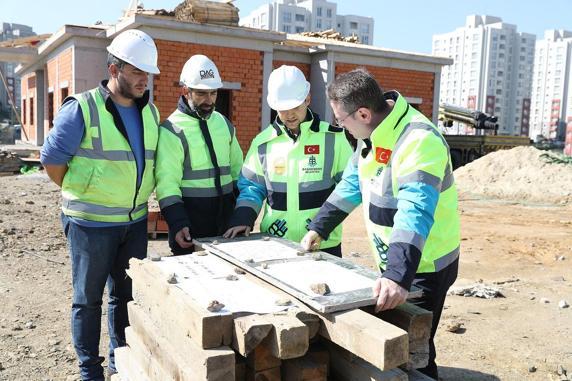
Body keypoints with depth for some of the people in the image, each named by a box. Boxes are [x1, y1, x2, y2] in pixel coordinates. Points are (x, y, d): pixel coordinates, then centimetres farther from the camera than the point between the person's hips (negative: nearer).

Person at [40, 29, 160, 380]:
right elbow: (52, 159, -8)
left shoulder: (150, 112, 6)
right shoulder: (82, 109, -13)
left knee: (127, 295, 15)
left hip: (136, 222, 6)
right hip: (91, 225, -5)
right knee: (89, 298, 8)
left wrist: (133, 196, 11)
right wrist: (82, 195, 0)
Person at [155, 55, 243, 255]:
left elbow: (237, 170, 16)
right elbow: (167, 183, -12)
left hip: (226, 218, 6)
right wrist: (177, 224, -21)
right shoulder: (172, 130, -8)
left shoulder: (224, 124, 11)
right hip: (190, 223, -5)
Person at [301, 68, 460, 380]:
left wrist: (399, 275, -47)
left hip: (424, 265, -8)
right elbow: (351, 184, 12)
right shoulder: (372, 133, 1)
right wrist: (319, 228, 8)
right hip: (394, 260, 9)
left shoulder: (419, 140, -28)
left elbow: (415, 212, -38)